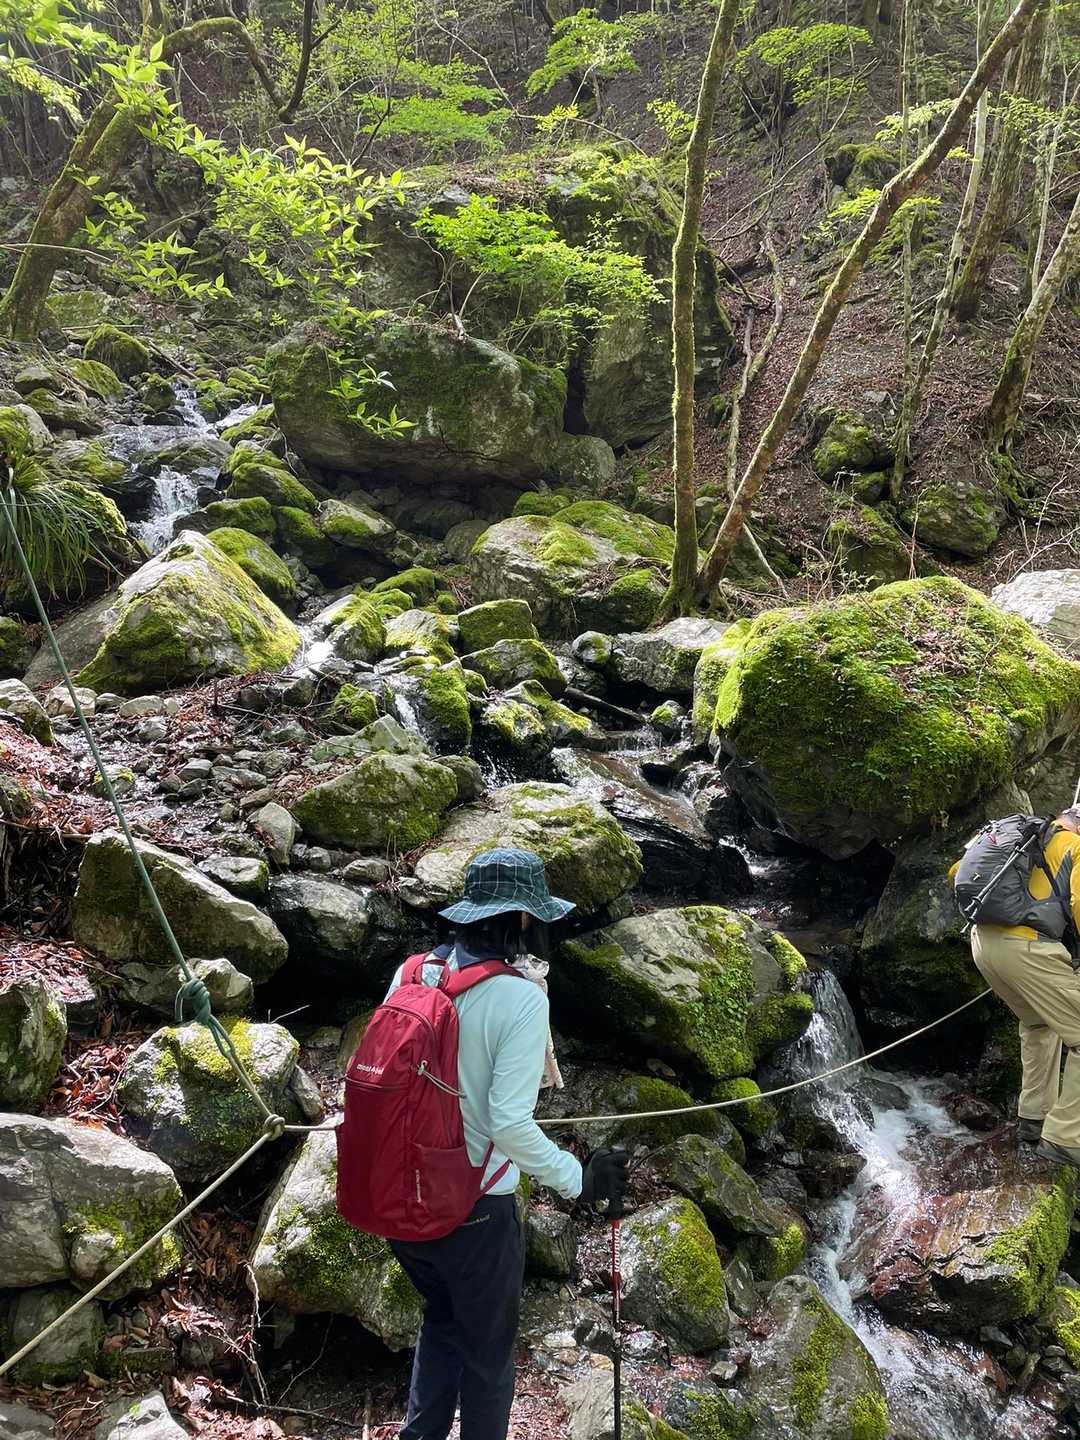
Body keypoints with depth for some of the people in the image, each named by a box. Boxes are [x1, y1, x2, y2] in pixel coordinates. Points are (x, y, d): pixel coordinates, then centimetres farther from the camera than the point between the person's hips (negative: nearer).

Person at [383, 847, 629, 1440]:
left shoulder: (412, 974, -4)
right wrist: (576, 1179, -13)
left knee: (442, 1318, 31)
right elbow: (510, 1122, -25)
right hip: (474, 1212, -5)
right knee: (487, 1351, 19)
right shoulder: (521, 999, -21)